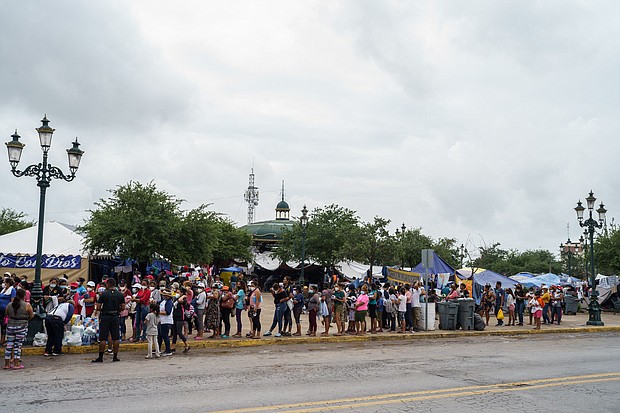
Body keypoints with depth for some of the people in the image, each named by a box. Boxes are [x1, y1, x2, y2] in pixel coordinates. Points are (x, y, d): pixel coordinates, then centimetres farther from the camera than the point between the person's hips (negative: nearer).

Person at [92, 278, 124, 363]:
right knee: (116, 338, 6)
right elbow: (123, 308, 4)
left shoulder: (103, 294, -5)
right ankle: (115, 357, 8)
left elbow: (98, 308, -6)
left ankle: (100, 357, 2)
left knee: (103, 338, 1)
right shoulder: (120, 294, 3)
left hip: (105, 317, -2)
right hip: (115, 317, 3)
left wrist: (103, 310, 14)